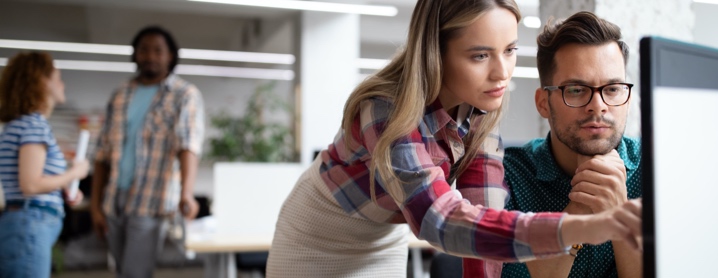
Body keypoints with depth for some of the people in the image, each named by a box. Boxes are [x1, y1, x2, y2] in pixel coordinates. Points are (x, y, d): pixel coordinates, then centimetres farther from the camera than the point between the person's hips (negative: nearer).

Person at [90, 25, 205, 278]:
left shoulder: (185, 95, -3)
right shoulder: (120, 96, 12)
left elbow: (189, 146, -18)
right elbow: (103, 155, 12)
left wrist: (186, 194, -33)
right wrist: (96, 205, 7)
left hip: (151, 204, -5)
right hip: (114, 202, 5)